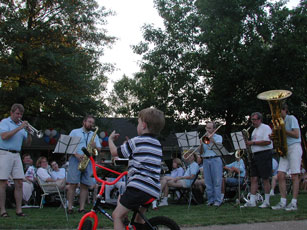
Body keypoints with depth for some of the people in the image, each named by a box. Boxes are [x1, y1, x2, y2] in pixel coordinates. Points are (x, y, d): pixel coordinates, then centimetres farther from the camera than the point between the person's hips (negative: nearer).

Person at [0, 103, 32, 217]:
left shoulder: (21, 125, 18)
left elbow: (28, 143, 15)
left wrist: (28, 132, -3)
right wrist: (19, 128, -16)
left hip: (16, 155, 6)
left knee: (19, 183, 0)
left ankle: (19, 210, 4)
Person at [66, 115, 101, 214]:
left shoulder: (94, 135, 20)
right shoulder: (75, 132, 9)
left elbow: (99, 149, 15)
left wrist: (95, 146, -8)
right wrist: (76, 155, -14)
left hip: (88, 162, 3)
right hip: (75, 161, -3)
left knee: (85, 185, 0)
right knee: (73, 184, -7)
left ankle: (82, 208, 4)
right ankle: (70, 207, -3)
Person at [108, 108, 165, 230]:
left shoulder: (137, 141, -5)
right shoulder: (158, 144, 19)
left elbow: (114, 152, 4)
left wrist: (110, 139, 22)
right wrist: (129, 144, 32)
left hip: (139, 186, -9)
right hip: (154, 190, 9)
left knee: (117, 215, -5)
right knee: (139, 219, 25)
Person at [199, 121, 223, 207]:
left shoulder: (218, 137, 10)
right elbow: (201, 152, 10)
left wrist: (210, 138, -8)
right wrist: (201, 144, -8)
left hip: (215, 159, -3)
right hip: (205, 160, 3)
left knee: (217, 181, -8)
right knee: (208, 182, 1)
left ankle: (217, 200, -6)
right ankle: (210, 200, 6)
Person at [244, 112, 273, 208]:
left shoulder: (265, 128, -5)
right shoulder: (254, 130, 22)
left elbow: (267, 142, -18)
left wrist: (253, 143, -16)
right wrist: (248, 143, 7)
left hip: (264, 155, -8)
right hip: (255, 156, 9)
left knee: (265, 179, -4)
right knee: (253, 178, 2)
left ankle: (267, 201, 3)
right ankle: (252, 201, 2)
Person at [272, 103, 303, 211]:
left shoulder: (291, 119, -3)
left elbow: (296, 135, -12)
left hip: (294, 148, -7)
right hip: (284, 149, 7)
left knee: (294, 176, -8)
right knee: (280, 175, -3)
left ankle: (294, 203, -8)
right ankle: (283, 202, 0)